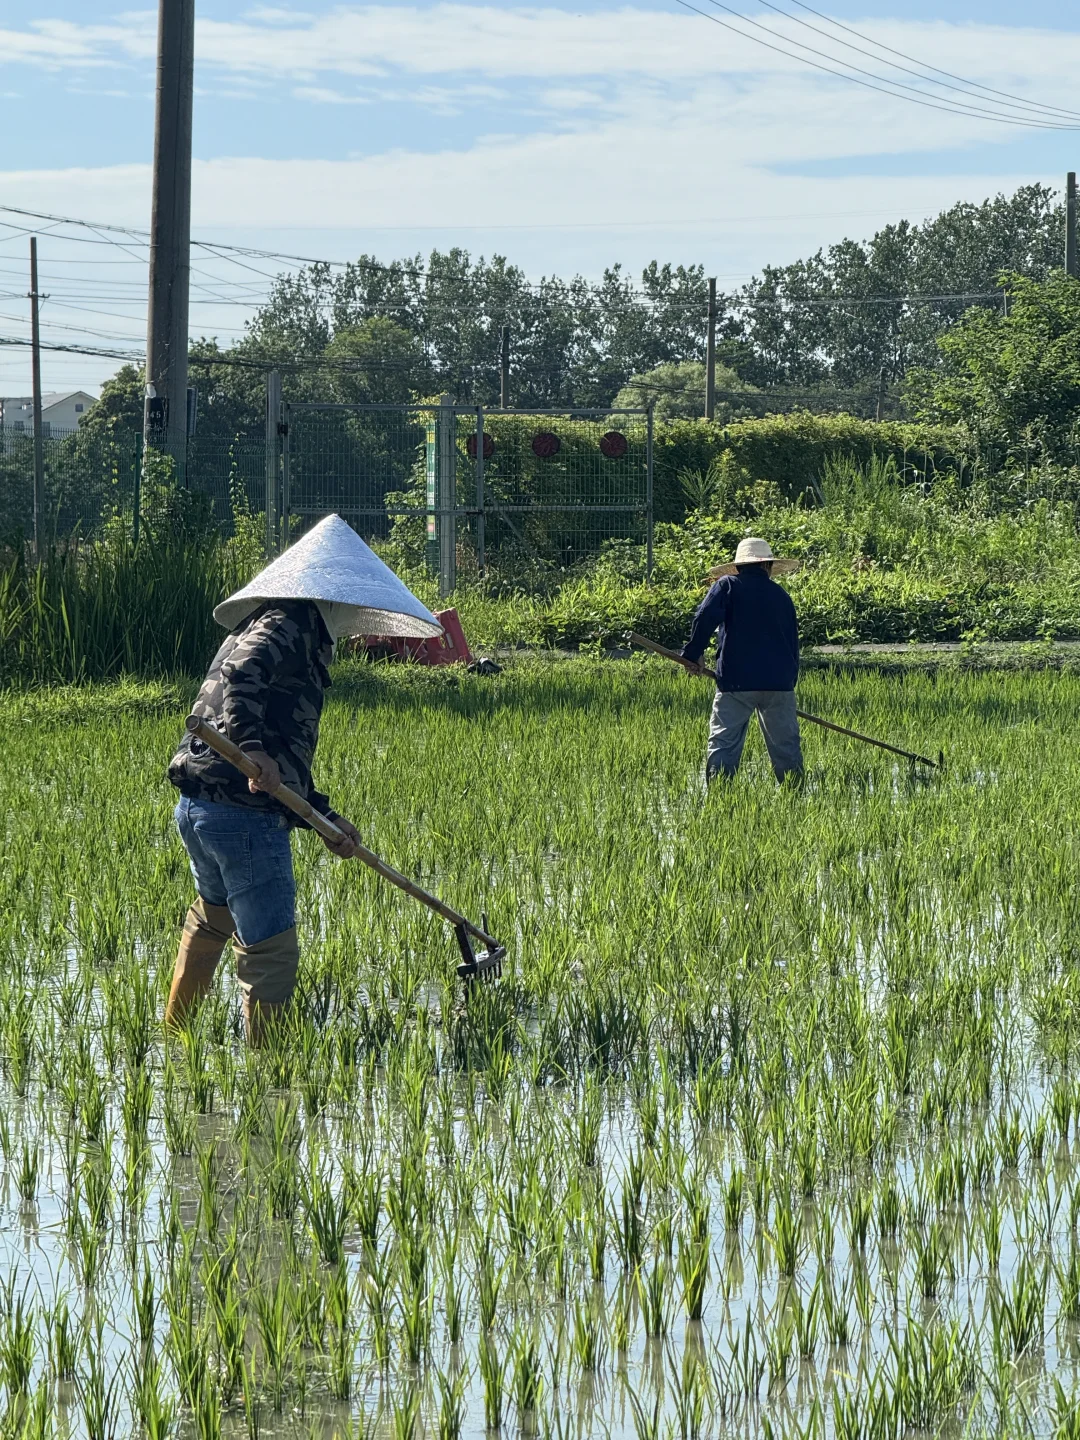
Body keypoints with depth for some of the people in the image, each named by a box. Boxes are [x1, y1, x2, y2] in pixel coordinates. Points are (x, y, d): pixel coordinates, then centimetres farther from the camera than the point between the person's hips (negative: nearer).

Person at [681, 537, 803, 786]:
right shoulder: (781, 596, 15)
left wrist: (692, 653, -3)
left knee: (723, 743, -2)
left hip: (736, 681, -3)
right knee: (785, 745, 9)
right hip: (779, 681, 3)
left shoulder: (727, 586, 4)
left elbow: (705, 618, -12)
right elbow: (793, 643, 18)